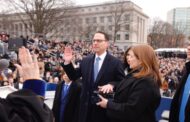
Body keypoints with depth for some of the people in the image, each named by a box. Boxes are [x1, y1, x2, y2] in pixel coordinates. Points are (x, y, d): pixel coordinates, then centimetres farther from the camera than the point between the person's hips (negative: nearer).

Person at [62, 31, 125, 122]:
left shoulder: (116, 62, -8)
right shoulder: (85, 60, 3)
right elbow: (74, 76, 7)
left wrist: (111, 84, -25)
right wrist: (67, 63, -6)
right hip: (86, 106, 4)